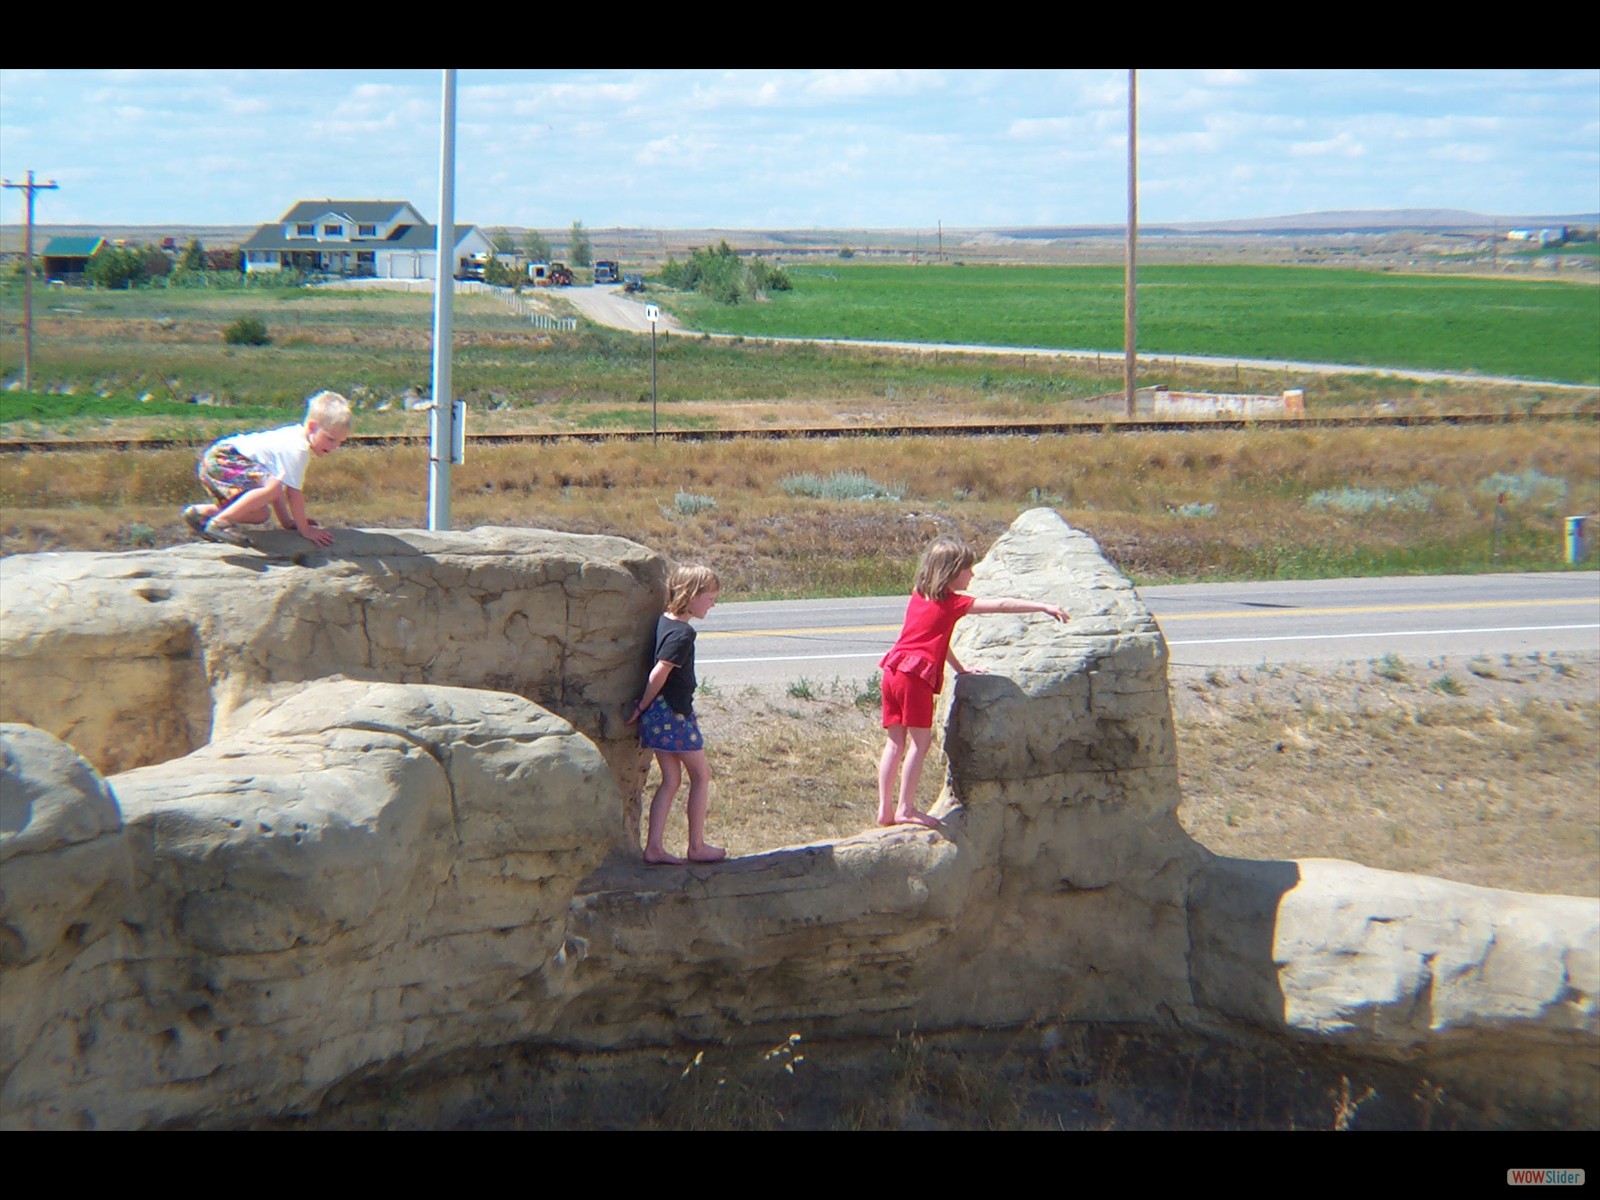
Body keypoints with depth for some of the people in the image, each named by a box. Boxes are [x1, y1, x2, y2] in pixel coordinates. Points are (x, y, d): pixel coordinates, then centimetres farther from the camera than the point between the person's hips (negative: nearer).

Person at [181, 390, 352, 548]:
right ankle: (220, 522, -27)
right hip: (224, 459, -11)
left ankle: (201, 513, 16)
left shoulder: (292, 437, 16)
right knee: (271, 488, -31)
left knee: (260, 514, 12)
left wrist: (286, 521, 25)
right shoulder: (298, 449, -16)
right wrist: (304, 529, -6)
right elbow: (293, 492, -15)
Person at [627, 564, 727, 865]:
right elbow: (659, 673, -22)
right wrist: (643, 707, -11)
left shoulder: (664, 621, 9)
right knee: (701, 775, 6)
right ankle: (697, 846, 12)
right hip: (675, 714, -9)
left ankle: (654, 846, 9)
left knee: (671, 780, 12)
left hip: (658, 715, 9)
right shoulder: (682, 633, -19)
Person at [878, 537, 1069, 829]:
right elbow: (1000, 605, -6)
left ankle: (885, 809, 12)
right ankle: (905, 809, 2)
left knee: (895, 741, 11)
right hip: (915, 676, -8)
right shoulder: (951, 602, -2)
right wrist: (1044, 607, -4)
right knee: (920, 740, 0)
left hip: (893, 671, 8)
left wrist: (960, 669, 36)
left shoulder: (919, 596, 20)